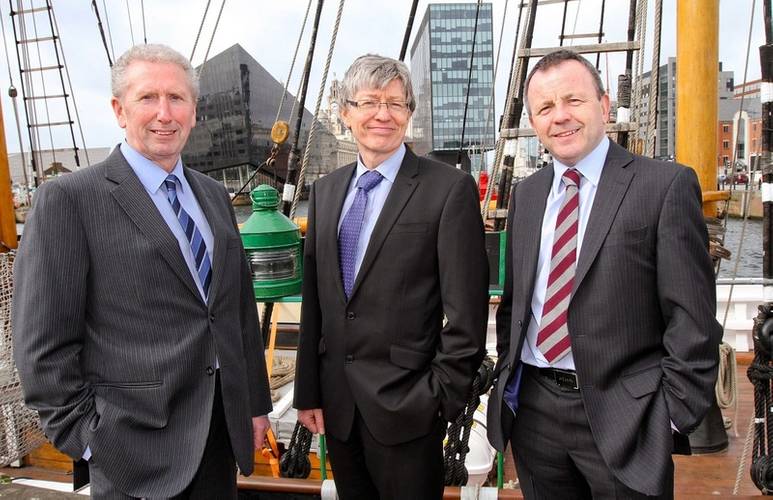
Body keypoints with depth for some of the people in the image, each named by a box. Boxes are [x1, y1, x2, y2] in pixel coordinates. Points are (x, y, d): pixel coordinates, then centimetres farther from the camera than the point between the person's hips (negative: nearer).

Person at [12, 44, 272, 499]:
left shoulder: (215, 196, 8)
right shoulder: (68, 200, -10)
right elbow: (44, 346, -10)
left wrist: (257, 402, 11)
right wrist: (87, 441, -9)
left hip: (223, 428, 5)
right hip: (139, 447, -5)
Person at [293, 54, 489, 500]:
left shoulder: (450, 188, -9)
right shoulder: (326, 191, 8)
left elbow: (466, 311, -10)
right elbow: (314, 301, 8)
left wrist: (442, 397, -10)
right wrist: (309, 391, 8)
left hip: (407, 407, -5)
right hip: (338, 405, 5)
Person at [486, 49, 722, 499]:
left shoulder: (667, 185, -7)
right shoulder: (526, 195, 8)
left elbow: (693, 318, -9)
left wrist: (674, 415, -11)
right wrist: (507, 380, 9)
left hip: (621, 415, -4)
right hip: (534, 409, 5)